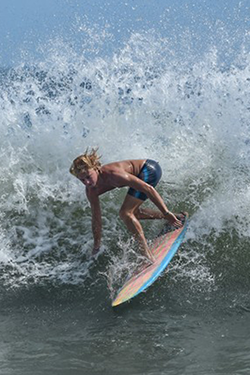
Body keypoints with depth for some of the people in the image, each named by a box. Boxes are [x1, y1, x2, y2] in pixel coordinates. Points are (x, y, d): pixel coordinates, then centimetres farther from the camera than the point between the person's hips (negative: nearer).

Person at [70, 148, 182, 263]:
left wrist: (166, 213, -32)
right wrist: (96, 247, 11)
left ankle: (148, 255, -15)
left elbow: (148, 188, -33)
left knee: (126, 213, -17)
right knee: (133, 213, 21)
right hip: (142, 173, 9)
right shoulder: (91, 191, -9)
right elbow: (96, 219, 4)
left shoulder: (113, 174, -34)